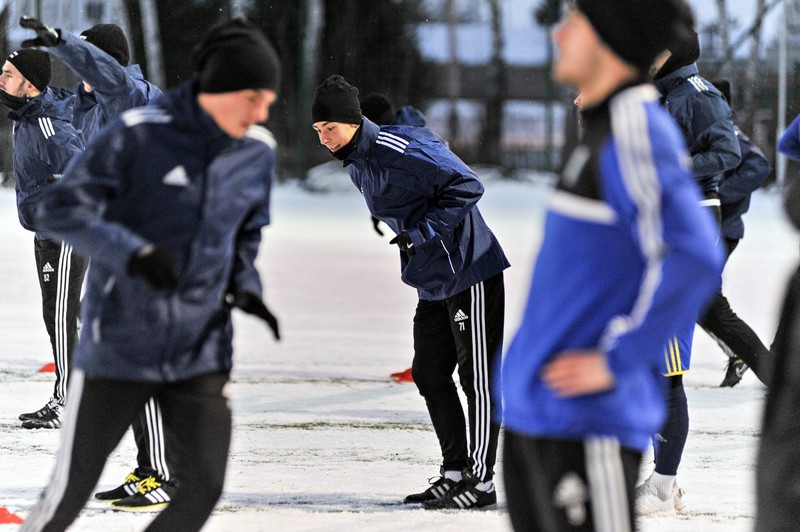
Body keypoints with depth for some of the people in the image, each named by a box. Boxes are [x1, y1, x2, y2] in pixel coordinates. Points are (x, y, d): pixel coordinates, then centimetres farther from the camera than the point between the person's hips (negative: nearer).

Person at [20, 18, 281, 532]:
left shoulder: (256, 158, 3)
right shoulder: (139, 134, -14)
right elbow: (62, 209, -14)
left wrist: (247, 292, 0)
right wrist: (132, 252, -29)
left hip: (201, 352, 4)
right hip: (118, 349, -4)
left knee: (205, 486, -7)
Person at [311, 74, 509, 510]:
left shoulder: (401, 150, -21)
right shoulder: (356, 165, 10)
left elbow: (466, 186, -23)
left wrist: (421, 232, -23)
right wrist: (409, 237, 11)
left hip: (470, 271, -10)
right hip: (432, 281, 10)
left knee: (478, 377, -3)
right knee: (429, 375, 11)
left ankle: (480, 480, 0)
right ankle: (454, 472, 19)